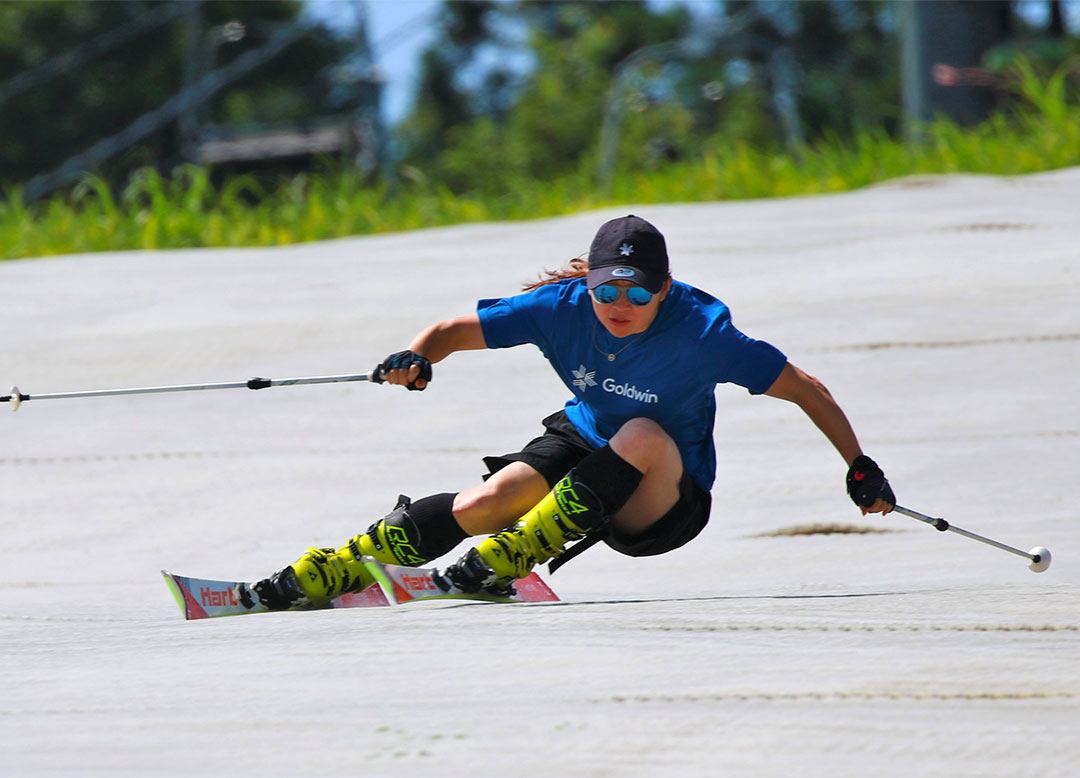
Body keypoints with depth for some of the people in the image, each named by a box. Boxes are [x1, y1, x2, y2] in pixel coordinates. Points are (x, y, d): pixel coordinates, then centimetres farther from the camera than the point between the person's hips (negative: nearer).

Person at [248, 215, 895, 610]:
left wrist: (860, 470, -15)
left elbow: (804, 388, -15)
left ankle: (508, 560, -30)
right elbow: (456, 330, -9)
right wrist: (417, 358, -32)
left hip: (665, 505, -2)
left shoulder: (701, 332, -23)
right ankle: (331, 572, -23)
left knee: (642, 435, -37)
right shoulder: (564, 307, -14)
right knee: (482, 505, -27)